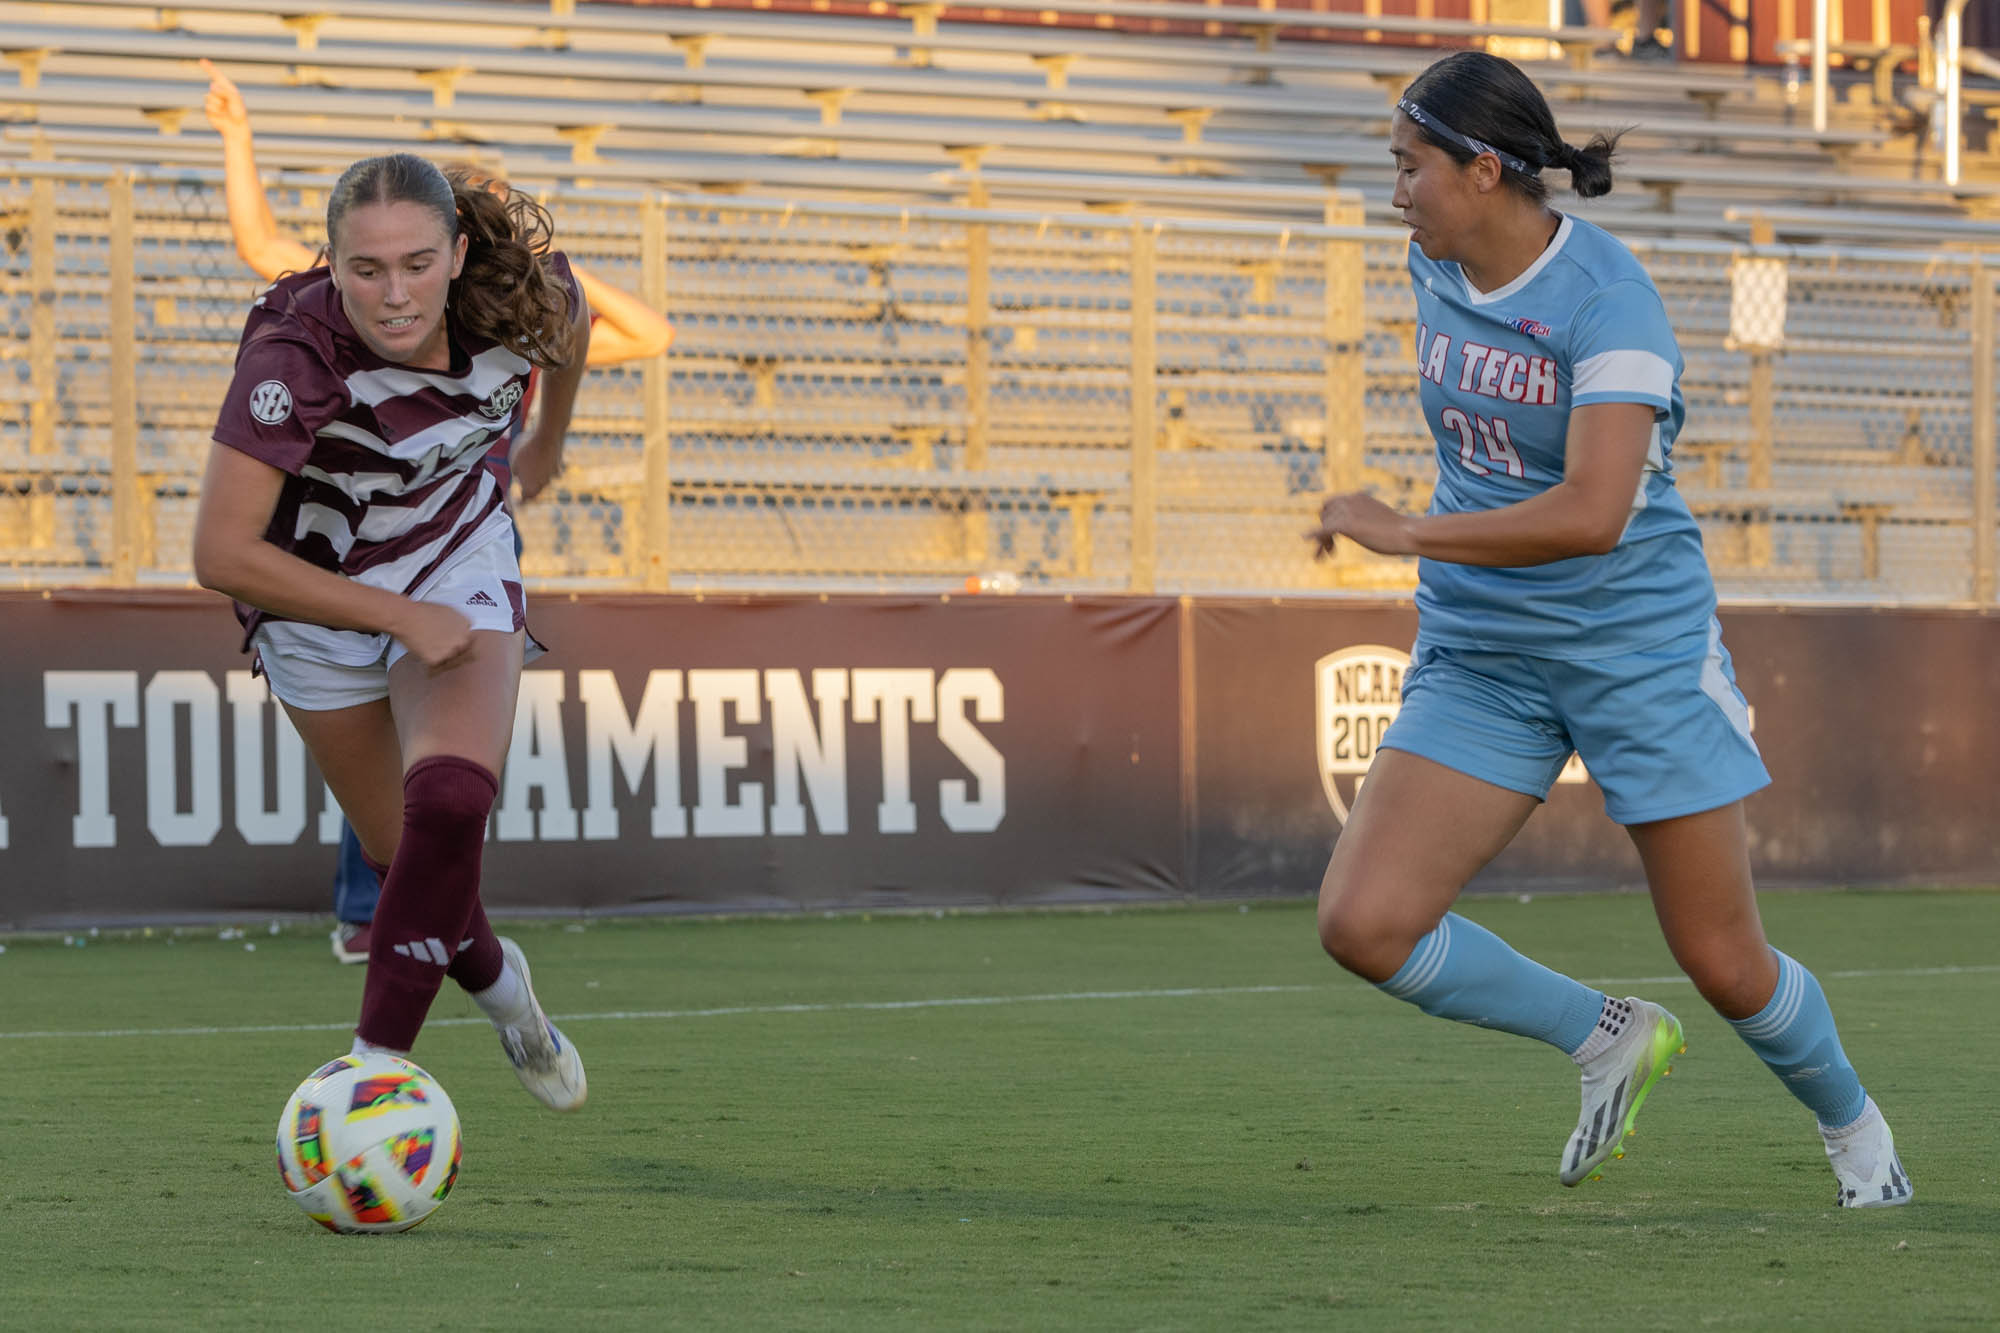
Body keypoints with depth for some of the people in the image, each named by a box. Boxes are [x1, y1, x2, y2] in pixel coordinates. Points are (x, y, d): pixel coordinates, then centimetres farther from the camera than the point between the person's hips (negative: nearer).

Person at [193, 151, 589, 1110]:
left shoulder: (521, 294, -24)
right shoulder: (295, 354, -36)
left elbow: (570, 319, 3)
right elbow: (221, 553, -37)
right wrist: (401, 619, -33)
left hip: (459, 560, 1)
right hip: (312, 590, -1)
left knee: (450, 801, -25)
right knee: (406, 853, 11)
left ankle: (375, 1066, -17)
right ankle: (492, 978, 44)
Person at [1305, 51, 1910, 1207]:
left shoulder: (1608, 298, -20)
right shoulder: (1438, 267, 2)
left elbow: (1592, 514, -31)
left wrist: (1410, 535, -28)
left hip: (1640, 649, -6)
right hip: (1481, 662, 6)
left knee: (1726, 967, 2)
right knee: (1364, 923, -13)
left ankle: (1853, 1125, 34)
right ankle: (1606, 1041, 9)